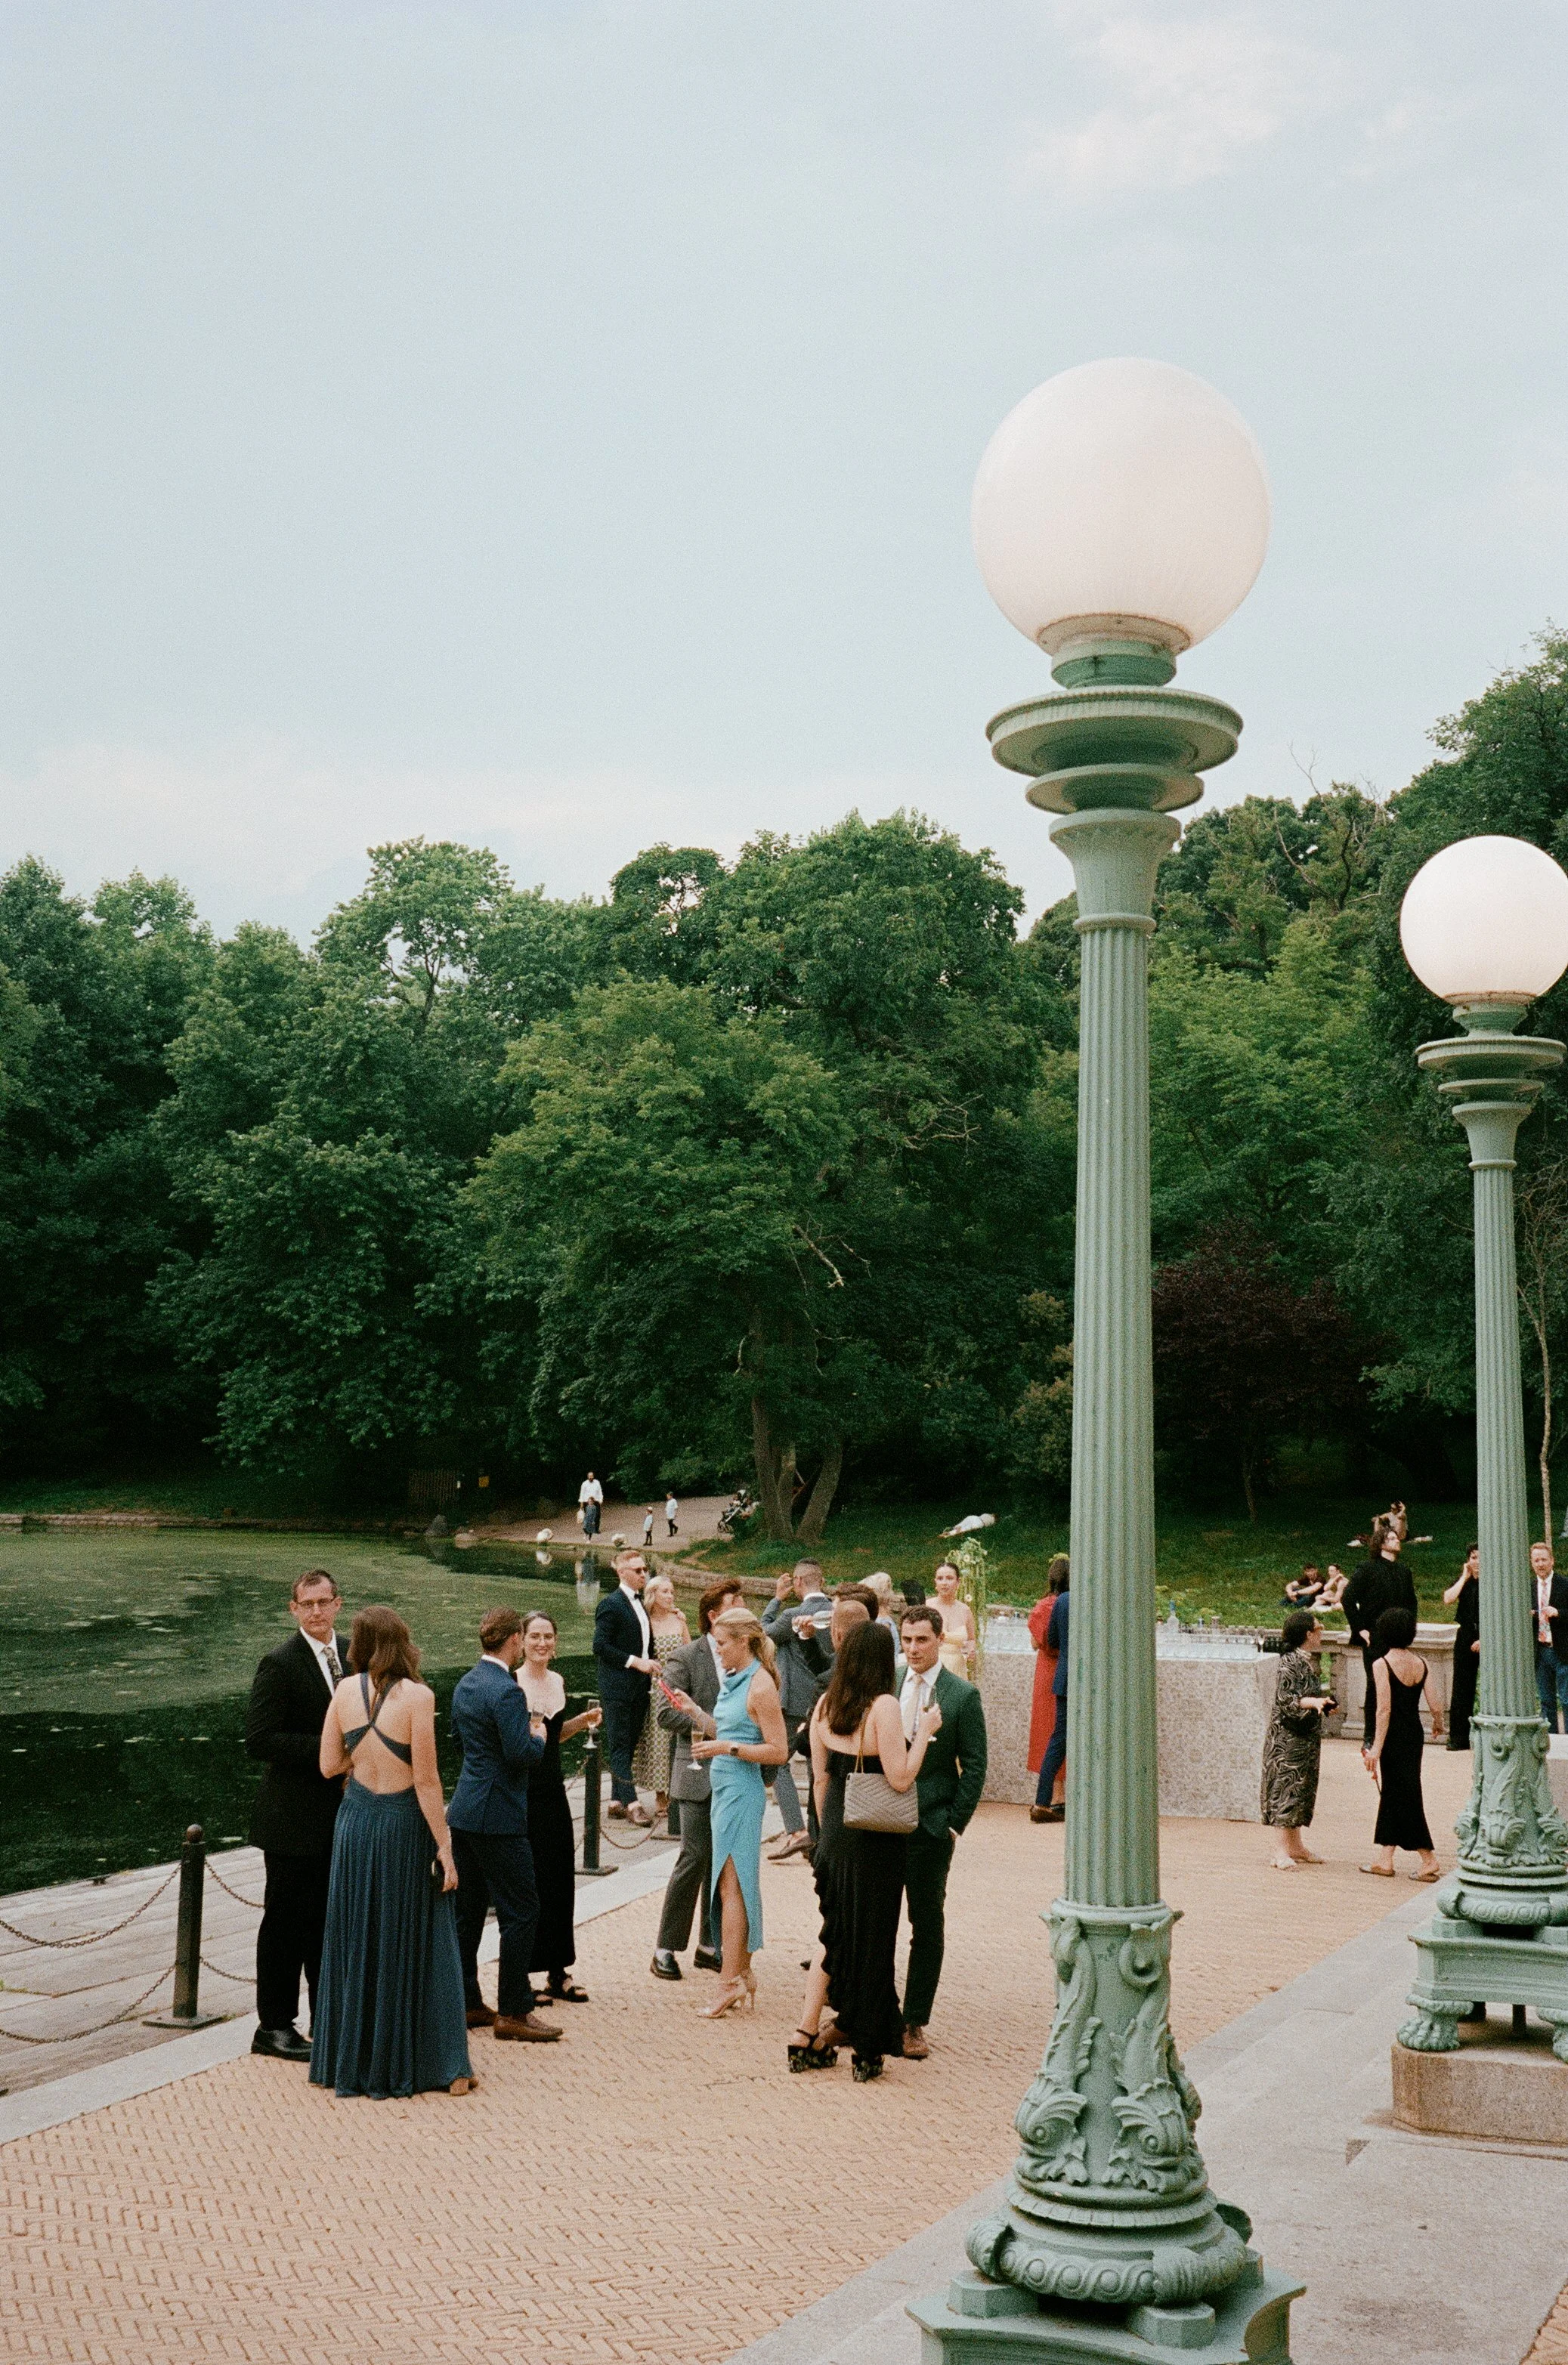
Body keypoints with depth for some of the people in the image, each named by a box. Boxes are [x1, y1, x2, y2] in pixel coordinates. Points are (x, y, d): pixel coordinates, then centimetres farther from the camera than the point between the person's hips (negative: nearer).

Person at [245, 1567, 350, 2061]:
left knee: (331, 1920, 16)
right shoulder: (280, 1664, -13)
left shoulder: (352, 1656, 9)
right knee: (287, 1922, 2)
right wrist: (326, 1750, -23)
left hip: (342, 1813, 7)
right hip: (295, 1820, -7)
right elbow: (259, 1740, -18)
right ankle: (273, 2026, 14)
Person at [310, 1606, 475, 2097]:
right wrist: (444, 1847, -11)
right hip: (404, 1826, -4)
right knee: (411, 1942, 5)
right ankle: (439, 2065, 11)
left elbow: (329, 1766, 1)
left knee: (356, 1941, 15)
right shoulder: (416, 1696, -15)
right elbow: (426, 1780, -16)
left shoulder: (346, 1690, -3)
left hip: (355, 1822, 4)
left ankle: (350, 2061, 24)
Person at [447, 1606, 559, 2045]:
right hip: (498, 1818, -9)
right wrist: (538, 1735, -3)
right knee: (520, 1912, -2)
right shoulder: (506, 1691, -19)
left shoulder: (465, 1685, 9)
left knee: (468, 1910, 15)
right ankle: (513, 2013, 2)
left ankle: (465, 2002, 22)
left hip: (464, 1811, 9)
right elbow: (522, 1754, -24)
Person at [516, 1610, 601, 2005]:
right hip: (520, 1794, -7)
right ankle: (522, 1976, 11)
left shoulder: (557, 1682, 9)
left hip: (553, 1792, 7)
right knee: (526, 1885, 0)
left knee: (560, 1882, 10)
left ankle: (558, 1971, 21)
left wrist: (583, 1721, 6)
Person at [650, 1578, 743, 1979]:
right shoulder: (687, 1658, -5)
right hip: (700, 1774, -5)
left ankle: (710, 1945, 20)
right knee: (696, 1857, -8)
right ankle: (666, 1949, 2)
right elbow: (666, 1712, -11)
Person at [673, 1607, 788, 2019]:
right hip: (723, 1788, 9)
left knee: (731, 1886, -6)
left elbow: (777, 1751, -15)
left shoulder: (760, 1685, -14)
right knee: (731, 1886, 12)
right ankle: (743, 1973, 19)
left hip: (741, 1791, -9)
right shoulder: (733, 1680, 11)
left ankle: (731, 1982, -2)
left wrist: (728, 1748, -20)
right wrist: (695, 1713, 7)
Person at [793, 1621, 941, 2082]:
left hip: (835, 1835, 6)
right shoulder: (884, 1706, -17)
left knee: (834, 1933, 18)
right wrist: (924, 1732, -8)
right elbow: (901, 1778, -19)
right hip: (875, 1840, -6)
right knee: (870, 1937, 5)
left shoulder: (825, 1705, 3)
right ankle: (866, 2049, 14)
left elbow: (820, 1777, 9)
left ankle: (807, 2036, 17)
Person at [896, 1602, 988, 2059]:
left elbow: (974, 1767, -2)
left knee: (928, 1924, 4)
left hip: (931, 1827, -2)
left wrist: (955, 1824, -7)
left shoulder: (963, 1695, -3)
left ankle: (915, 2022, 12)